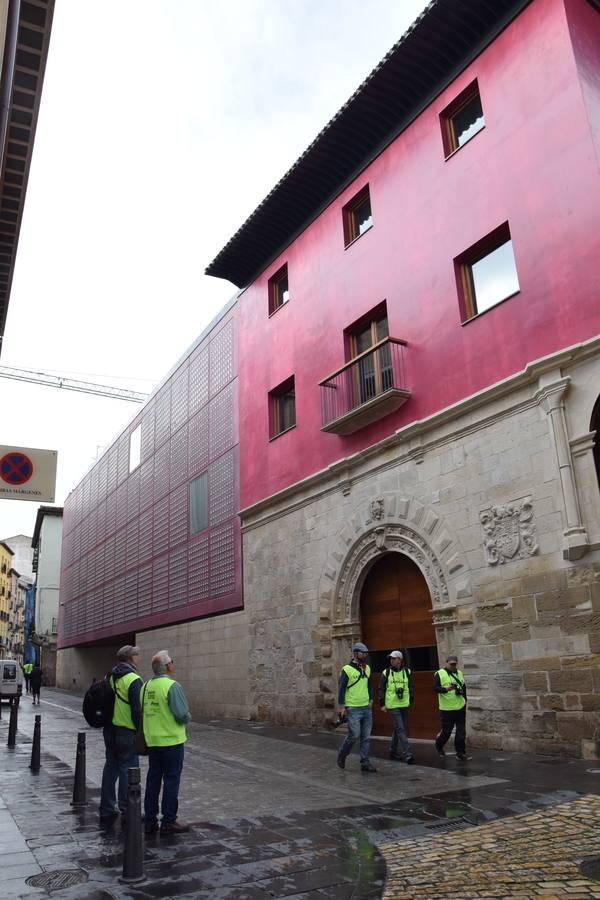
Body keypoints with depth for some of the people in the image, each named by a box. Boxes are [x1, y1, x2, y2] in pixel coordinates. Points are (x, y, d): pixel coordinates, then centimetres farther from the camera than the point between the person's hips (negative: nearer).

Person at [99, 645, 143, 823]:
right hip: (127, 732, -8)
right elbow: (137, 710, -20)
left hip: (109, 730, 8)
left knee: (111, 767, 16)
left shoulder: (110, 677, 9)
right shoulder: (133, 679, -17)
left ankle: (106, 810, 24)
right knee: (128, 770, 0)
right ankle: (127, 812, 5)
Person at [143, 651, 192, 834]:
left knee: (153, 780, 15)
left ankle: (150, 821, 22)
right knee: (171, 781, 3)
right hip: (171, 740, -7)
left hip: (152, 741, 7)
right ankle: (168, 822, 9)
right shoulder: (172, 686, -18)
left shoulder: (146, 686, 5)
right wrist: (188, 717, 0)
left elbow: (141, 712, 11)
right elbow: (182, 714, -21)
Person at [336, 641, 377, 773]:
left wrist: (371, 700, 12)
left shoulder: (367, 668, 9)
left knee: (366, 737, 7)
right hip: (353, 709, -6)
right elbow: (341, 688, -10)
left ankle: (365, 763, 15)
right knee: (354, 735, -6)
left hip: (366, 708, 6)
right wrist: (341, 706, -12)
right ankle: (342, 755, 18)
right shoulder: (347, 669, -11)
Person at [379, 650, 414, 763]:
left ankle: (393, 751, 28)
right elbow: (381, 689, 1)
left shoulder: (407, 672, 4)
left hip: (404, 705, 4)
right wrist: (382, 704, -2)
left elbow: (411, 687, 12)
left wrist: (411, 700, 3)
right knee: (400, 729, -11)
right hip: (392, 705, -4)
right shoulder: (386, 673, -3)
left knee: (398, 729, 13)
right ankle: (407, 754, -13)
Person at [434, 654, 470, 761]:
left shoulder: (459, 673, 13)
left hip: (460, 707, 5)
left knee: (461, 732, 4)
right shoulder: (439, 674, -7)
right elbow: (436, 688, -16)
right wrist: (447, 689, -31)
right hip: (447, 708, -5)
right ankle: (439, 743, 31)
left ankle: (461, 753, 13)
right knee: (446, 731, 3)